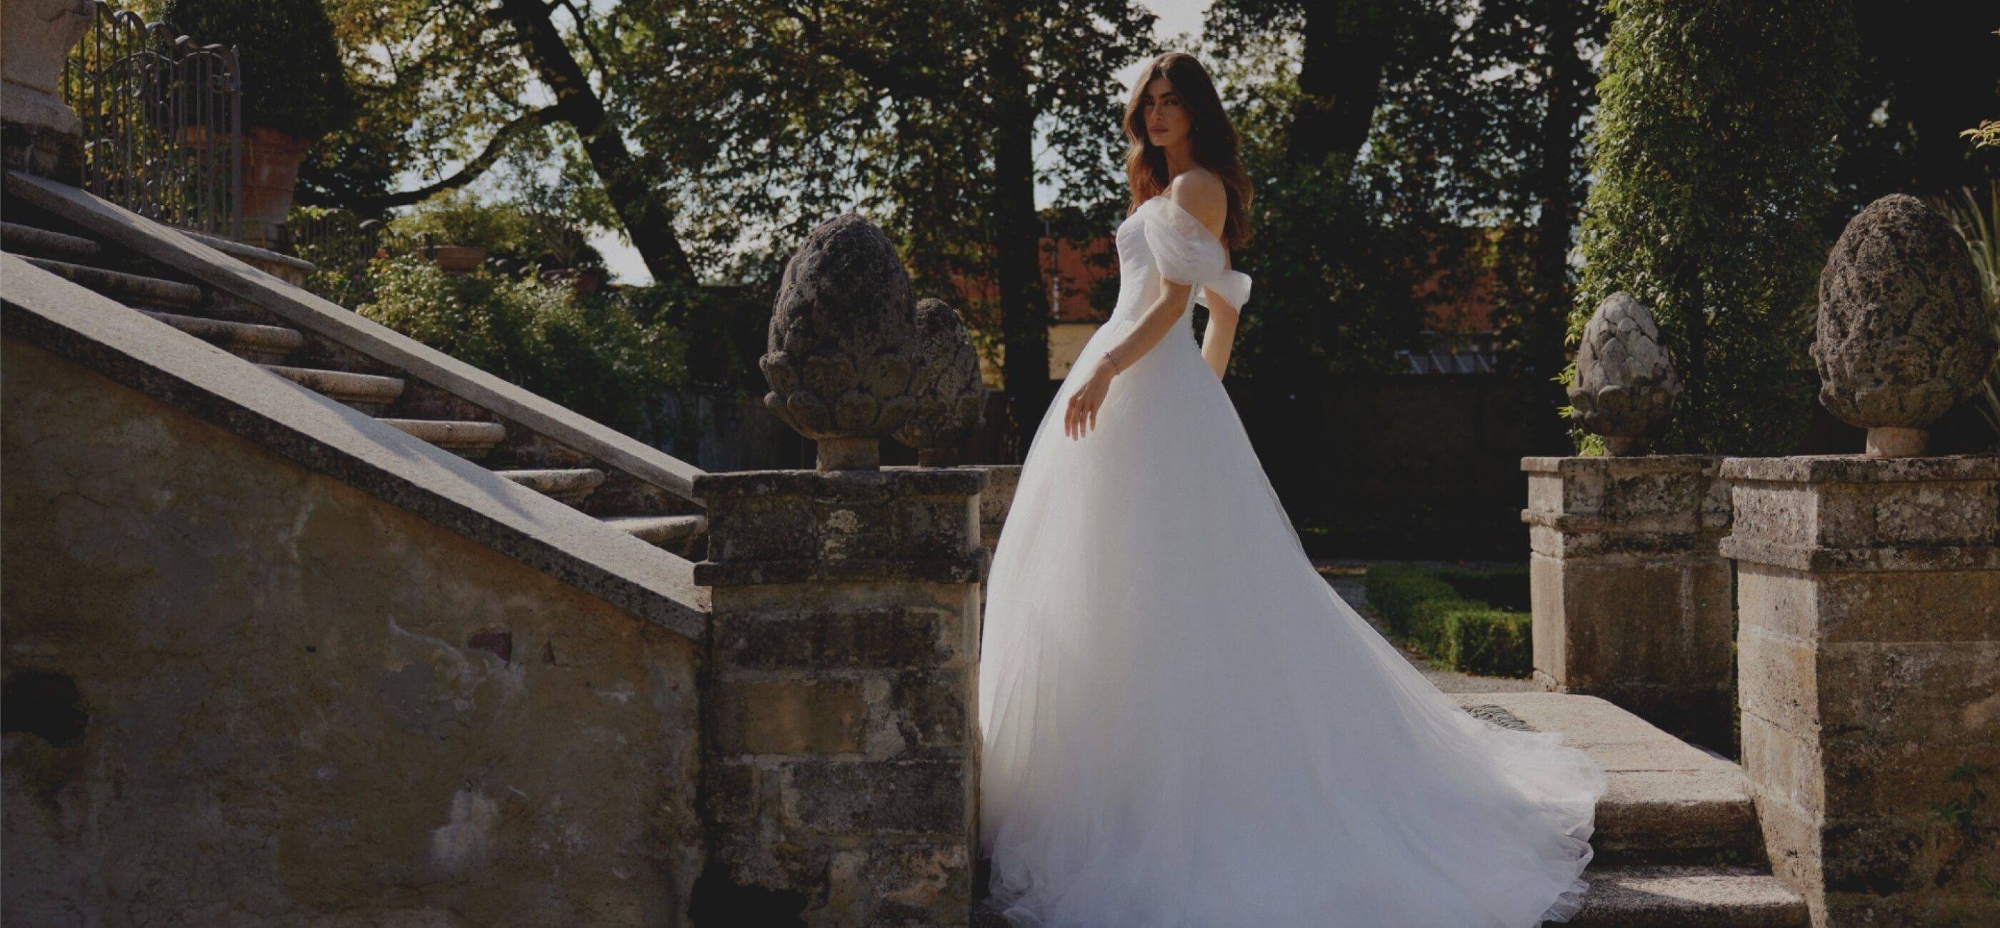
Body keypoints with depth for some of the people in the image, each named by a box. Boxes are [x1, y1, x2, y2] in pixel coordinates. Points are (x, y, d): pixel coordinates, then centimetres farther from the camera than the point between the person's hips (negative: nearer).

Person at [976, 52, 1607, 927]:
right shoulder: (1167, 192, 22)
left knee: (1151, 583, -11)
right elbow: (1224, 312, 24)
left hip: (1148, 388, -10)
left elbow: (1174, 301, -16)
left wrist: (1104, 372, -22)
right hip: (1144, 388, 10)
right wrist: (1199, 397, 25)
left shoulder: (1194, 186, -6)